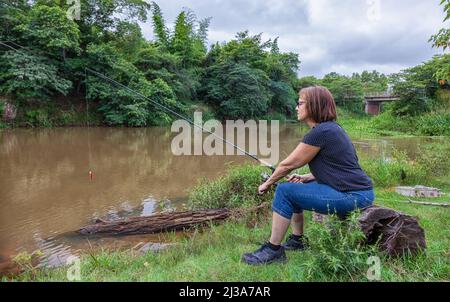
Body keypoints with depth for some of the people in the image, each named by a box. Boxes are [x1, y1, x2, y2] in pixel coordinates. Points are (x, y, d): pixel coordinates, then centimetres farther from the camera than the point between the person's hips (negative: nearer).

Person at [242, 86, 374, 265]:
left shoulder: (320, 132, -17)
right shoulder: (331, 128, 13)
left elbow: (288, 165, -10)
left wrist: (267, 183, 5)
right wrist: (306, 178, 7)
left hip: (352, 196, -10)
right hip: (356, 193, 10)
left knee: (285, 191, -11)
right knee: (295, 188, 16)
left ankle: (273, 251, -1)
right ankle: (297, 240, 26)